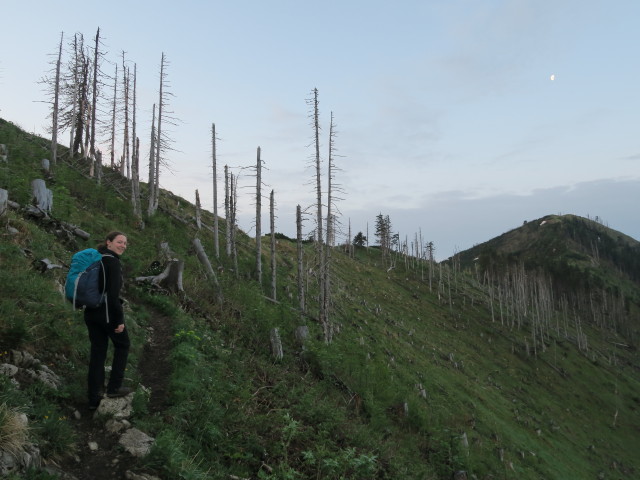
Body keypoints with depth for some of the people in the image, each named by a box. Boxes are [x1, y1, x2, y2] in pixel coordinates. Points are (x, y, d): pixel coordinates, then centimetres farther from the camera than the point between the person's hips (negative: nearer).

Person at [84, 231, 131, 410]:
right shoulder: (112, 261, -16)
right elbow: (113, 294, -23)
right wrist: (119, 320, -19)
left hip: (91, 312, 8)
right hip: (107, 312, -8)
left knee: (97, 352, 13)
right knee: (122, 345, 15)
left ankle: (94, 399, 17)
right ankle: (114, 387, 21)